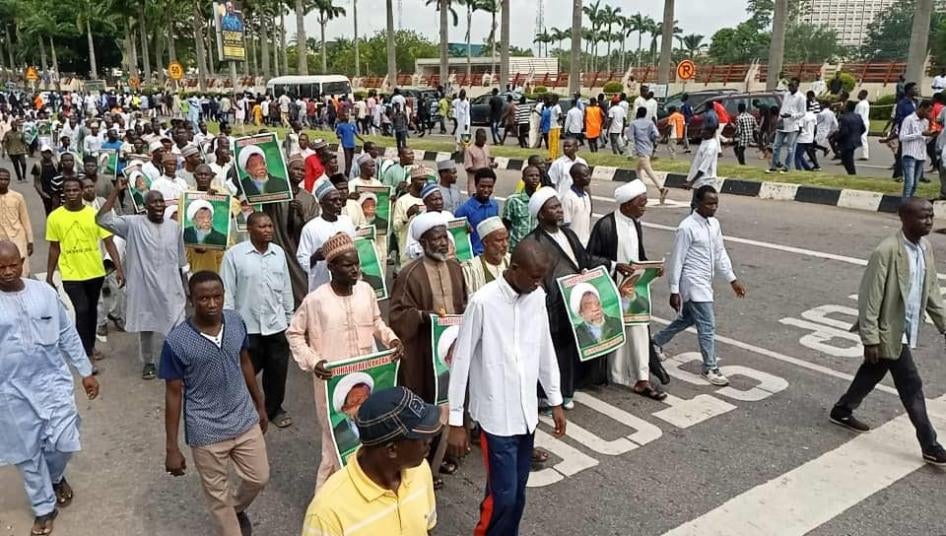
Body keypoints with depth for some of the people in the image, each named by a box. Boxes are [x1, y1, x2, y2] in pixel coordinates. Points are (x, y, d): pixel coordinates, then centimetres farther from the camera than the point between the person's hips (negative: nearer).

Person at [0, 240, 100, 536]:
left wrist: (86, 372, 5)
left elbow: (68, 335, 4)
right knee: (28, 453, 10)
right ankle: (44, 508, 31)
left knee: (64, 442, 1)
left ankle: (56, 477, 37)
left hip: (53, 381, 1)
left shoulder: (44, 292, -3)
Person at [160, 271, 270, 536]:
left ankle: (236, 507, 52)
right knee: (218, 495, 14)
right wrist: (172, 448, -8)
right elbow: (173, 394, -12)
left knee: (259, 478, 20)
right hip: (206, 432, -4)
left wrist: (260, 405, 14)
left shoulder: (236, 322, -9)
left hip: (245, 420, 4)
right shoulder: (176, 342, -21)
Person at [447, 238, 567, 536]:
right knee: (503, 495, -2)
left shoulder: (537, 297, 0)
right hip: (496, 416, -6)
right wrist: (455, 421, -11)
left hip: (527, 412, 6)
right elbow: (461, 361, -13)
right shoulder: (483, 302, -18)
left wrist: (555, 401, 15)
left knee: (518, 493, 15)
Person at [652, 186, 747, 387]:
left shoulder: (714, 224, 5)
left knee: (687, 319, 22)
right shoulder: (687, 228, -19)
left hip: (704, 283, 9)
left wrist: (732, 280, 10)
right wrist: (674, 291, -15)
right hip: (693, 283, -9)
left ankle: (656, 342, 40)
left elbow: (720, 253, 13)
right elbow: (676, 260, -16)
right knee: (707, 326, -3)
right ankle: (710, 368, 10)